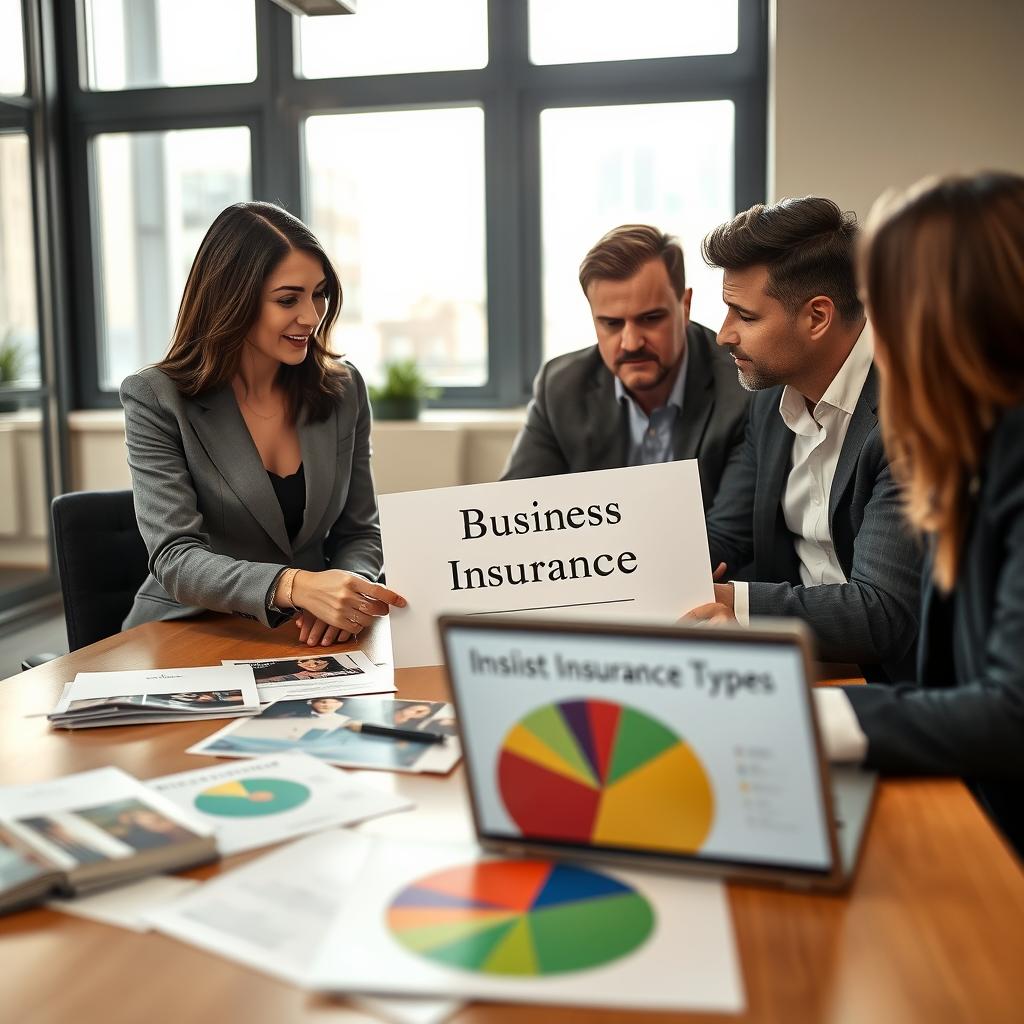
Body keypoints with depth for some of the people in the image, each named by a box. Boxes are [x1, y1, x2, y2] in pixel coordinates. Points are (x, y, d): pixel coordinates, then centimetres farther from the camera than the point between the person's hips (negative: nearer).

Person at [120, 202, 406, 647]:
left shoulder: (344, 389, 3)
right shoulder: (156, 399, -9)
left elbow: (359, 532, 8)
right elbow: (174, 560, -18)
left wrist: (348, 589, -16)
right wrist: (295, 586, -36)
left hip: (305, 639, 3)